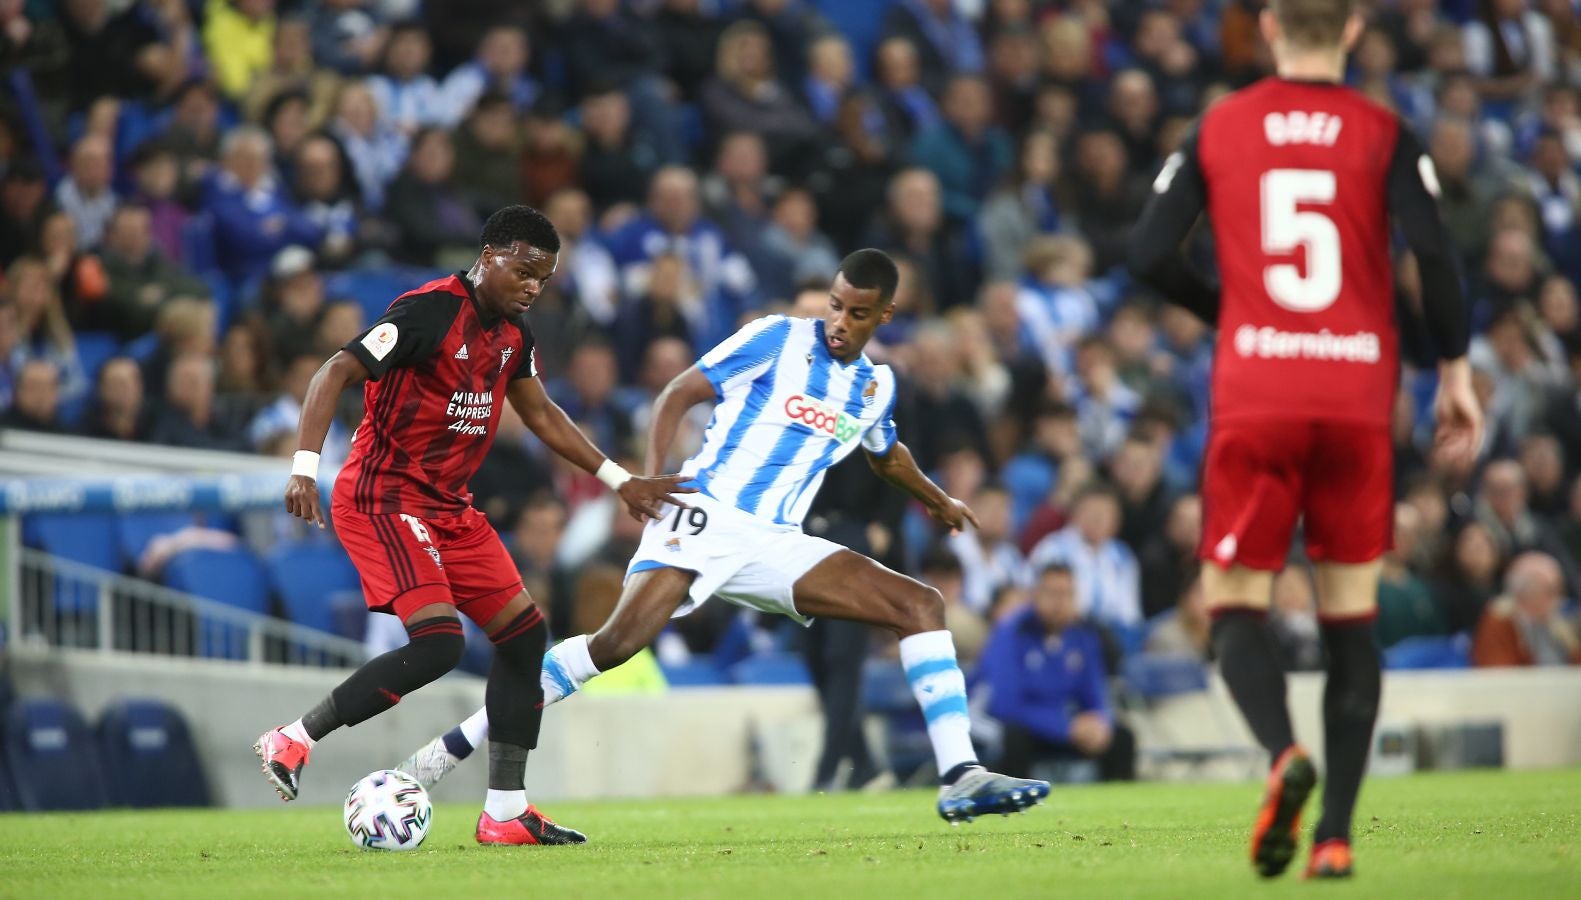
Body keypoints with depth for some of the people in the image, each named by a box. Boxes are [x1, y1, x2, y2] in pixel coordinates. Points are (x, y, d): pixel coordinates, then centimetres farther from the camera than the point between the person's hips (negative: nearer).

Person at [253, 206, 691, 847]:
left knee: (524, 633, 5)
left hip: (448, 505, 9)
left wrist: (620, 481, 22)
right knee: (438, 643, -24)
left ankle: (505, 813, 10)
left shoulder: (513, 333, 9)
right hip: (383, 498, -9)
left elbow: (540, 414, 24)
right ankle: (293, 741, -11)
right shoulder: (429, 312, -17)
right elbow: (337, 374, -21)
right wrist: (305, 466, -32)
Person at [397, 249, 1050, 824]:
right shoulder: (777, 339, -1)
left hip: (776, 544, 6)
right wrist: (650, 478, -16)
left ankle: (961, 779, -10)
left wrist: (936, 501, 52)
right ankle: (456, 744, -20)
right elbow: (679, 395, -3)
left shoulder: (876, 387, 15)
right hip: (705, 515, -6)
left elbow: (885, 455, 39)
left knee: (921, 607, -7)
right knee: (619, 641, -26)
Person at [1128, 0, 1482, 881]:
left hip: (1253, 401, 0)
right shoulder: (1385, 135, 2)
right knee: (1352, 616, 9)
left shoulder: (1218, 130, 5)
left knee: (1236, 604, 6)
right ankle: (1336, 833, 2)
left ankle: (1285, 753, -25)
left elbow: (1151, 253, 2)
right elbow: (1435, 251, -9)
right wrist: (1456, 369, 2)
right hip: (1358, 399, 0)